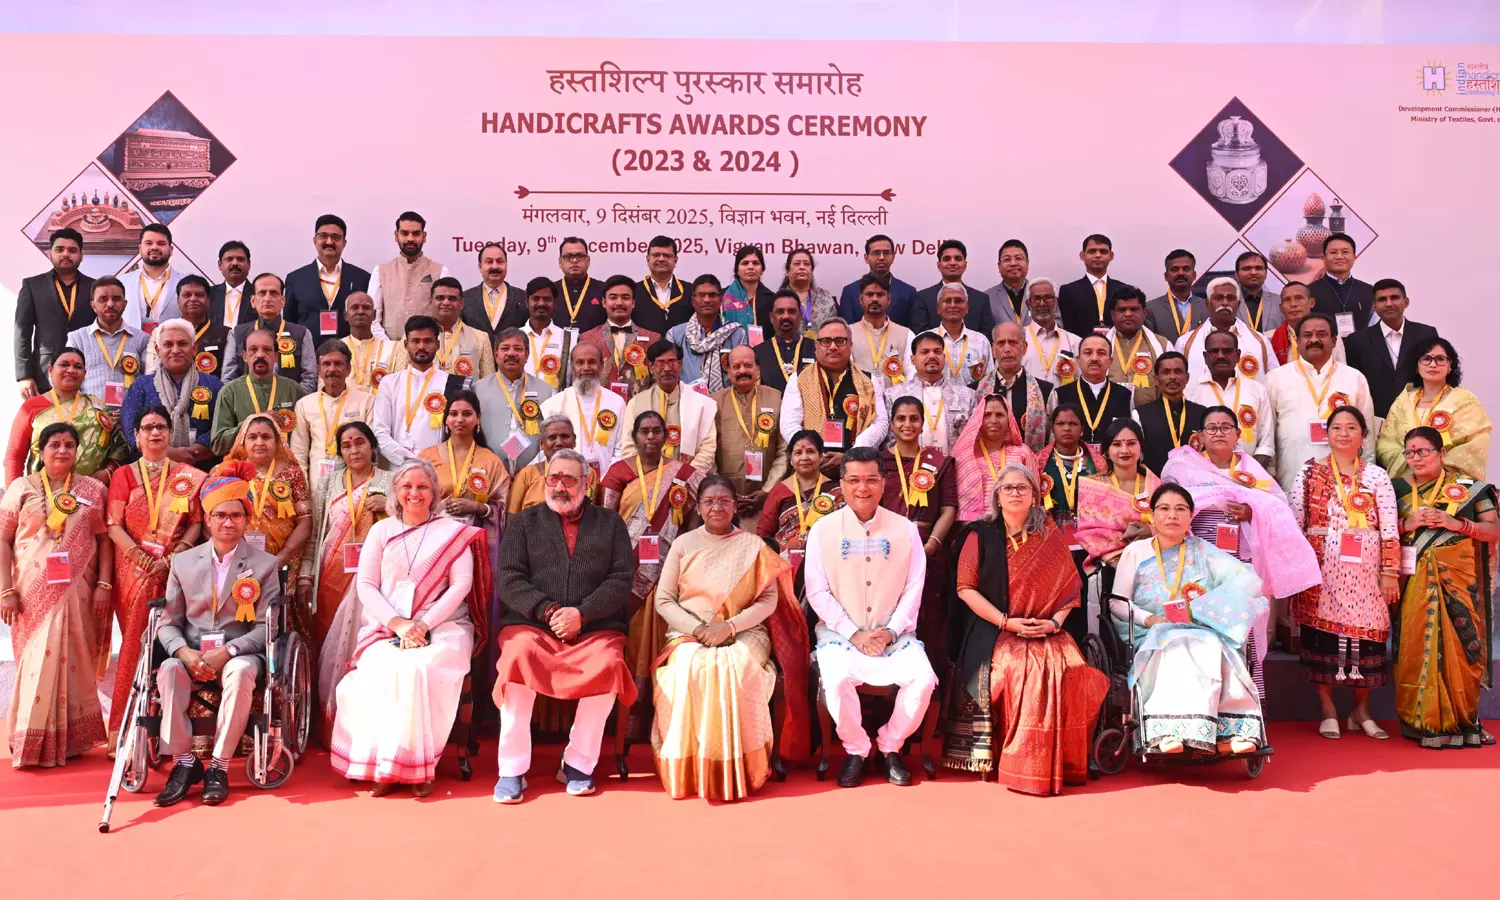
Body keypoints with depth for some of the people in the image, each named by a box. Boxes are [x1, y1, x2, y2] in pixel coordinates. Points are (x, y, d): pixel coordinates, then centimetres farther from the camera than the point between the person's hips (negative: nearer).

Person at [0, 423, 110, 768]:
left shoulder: (93, 490, 6)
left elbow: (104, 539, 6)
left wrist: (103, 584, -3)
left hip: (77, 591, 1)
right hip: (33, 592, -1)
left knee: (73, 661, 6)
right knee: (37, 661, 2)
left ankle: (71, 739, 18)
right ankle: (31, 743, 10)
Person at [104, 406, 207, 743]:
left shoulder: (189, 476, 10)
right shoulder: (124, 475, 9)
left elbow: (196, 524, 4)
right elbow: (113, 525, 0)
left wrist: (174, 556, -11)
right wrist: (139, 555, -14)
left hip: (176, 569, 0)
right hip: (135, 569, 0)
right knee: (137, 643, -3)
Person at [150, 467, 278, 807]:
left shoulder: (264, 564, 4)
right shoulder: (183, 562, 12)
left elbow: (265, 626, -3)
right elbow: (169, 622, 6)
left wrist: (227, 652, -19)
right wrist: (185, 652, -15)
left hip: (240, 652, -2)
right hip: (191, 653, 2)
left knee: (241, 672, -35)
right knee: (169, 671, -30)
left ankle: (219, 766, -25)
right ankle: (184, 761, -19)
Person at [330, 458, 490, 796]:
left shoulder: (454, 532, 10)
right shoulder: (381, 531, 15)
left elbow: (461, 585, 0)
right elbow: (365, 585, 7)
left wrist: (424, 624, -13)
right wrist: (396, 623, -10)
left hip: (443, 626, -2)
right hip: (387, 628, 2)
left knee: (421, 669, -34)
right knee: (380, 670, -31)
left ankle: (418, 766, -21)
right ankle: (383, 767, -19)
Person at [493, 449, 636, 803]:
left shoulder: (610, 524, 16)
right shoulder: (524, 522, 16)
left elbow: (621, 581, 4)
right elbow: (509, 580, 4)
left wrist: (581, 613, -11)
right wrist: (548, 611, -11)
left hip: (594, 628, 0)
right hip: (531, 624, 0)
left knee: (608, 664, -31)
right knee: (519, 657, -32)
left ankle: (578, 763, -16)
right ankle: (512, 769, -22)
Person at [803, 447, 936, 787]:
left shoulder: (905, 529, 3)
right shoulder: (823, 529, -2)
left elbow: (913, 589, 1)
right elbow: (817, 591, -5)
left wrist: (891, 631, -11)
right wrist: (853, 633, -13)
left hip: (893, 633, 2)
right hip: (840, 632, -1)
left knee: (922, 678, -23)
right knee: (838, 679, -31)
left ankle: (890, 747, 3)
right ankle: (855, 750, -3)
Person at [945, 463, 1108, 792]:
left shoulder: (1052, 538, 9)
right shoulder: (981, 536, 3)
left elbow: (1070, 587, 9)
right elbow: (965, 587, -3)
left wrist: (1055, 621, -9)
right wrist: (1006, 622, -11)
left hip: (1046, 633, 2)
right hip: (994, 632, -2)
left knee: (1066, 671, -27)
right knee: (1020, 670, -31)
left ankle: (1056, 762, -9)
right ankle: (1017, 765, -17)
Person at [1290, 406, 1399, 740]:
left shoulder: (1377, 476, 6)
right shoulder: (1309, 472, 6)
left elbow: (1390, 528, 1)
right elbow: (1294, 523, 3)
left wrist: (1390, 572, -5)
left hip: (1364, 571, 1)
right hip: (1321, 568, 0)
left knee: (1364, 634, 2)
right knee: (1321, 633, -1)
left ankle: (1361, 711, 16)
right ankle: (1328, 711, 10)